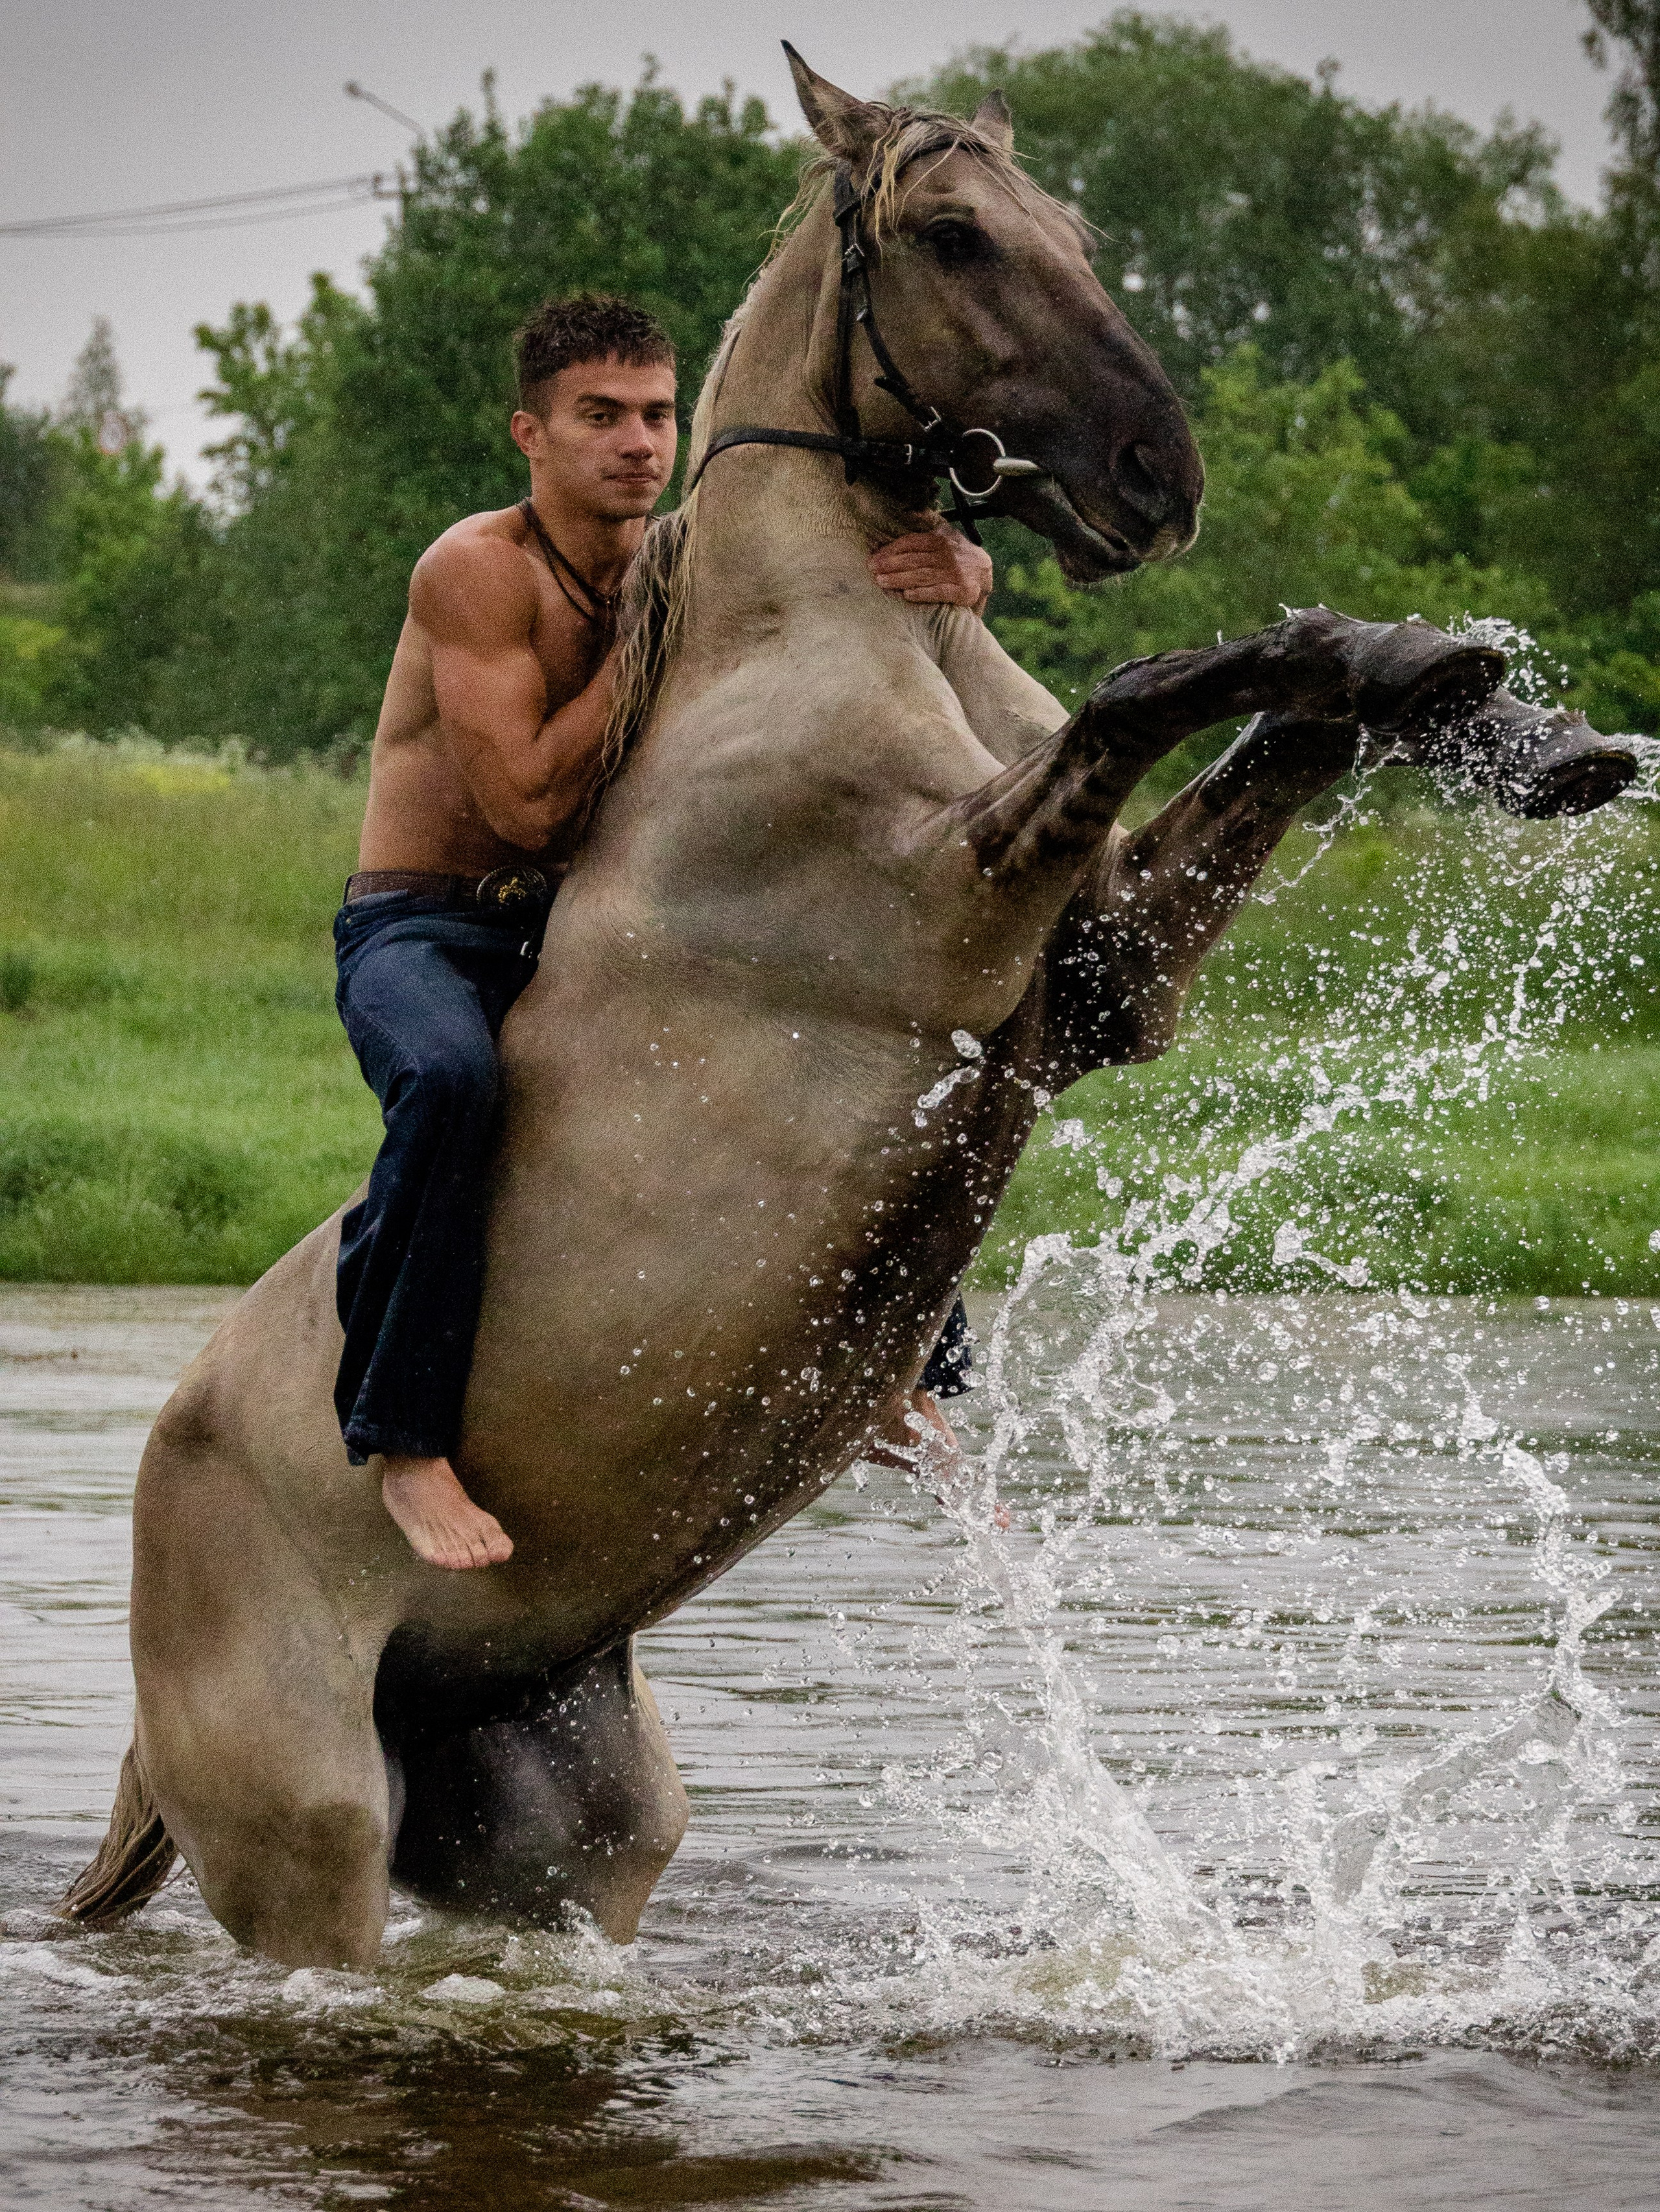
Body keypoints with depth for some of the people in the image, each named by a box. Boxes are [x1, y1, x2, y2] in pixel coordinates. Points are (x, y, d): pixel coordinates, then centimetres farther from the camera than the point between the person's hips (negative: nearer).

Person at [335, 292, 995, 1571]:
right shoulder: (479, 570, -16)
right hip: (424, 932, -7)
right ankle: (403, 1441, -31)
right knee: (452, 1082, -40)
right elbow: (528, 802, -25)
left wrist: (955, 571, -26)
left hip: (597, 937, 7)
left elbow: (938, 577, -1)